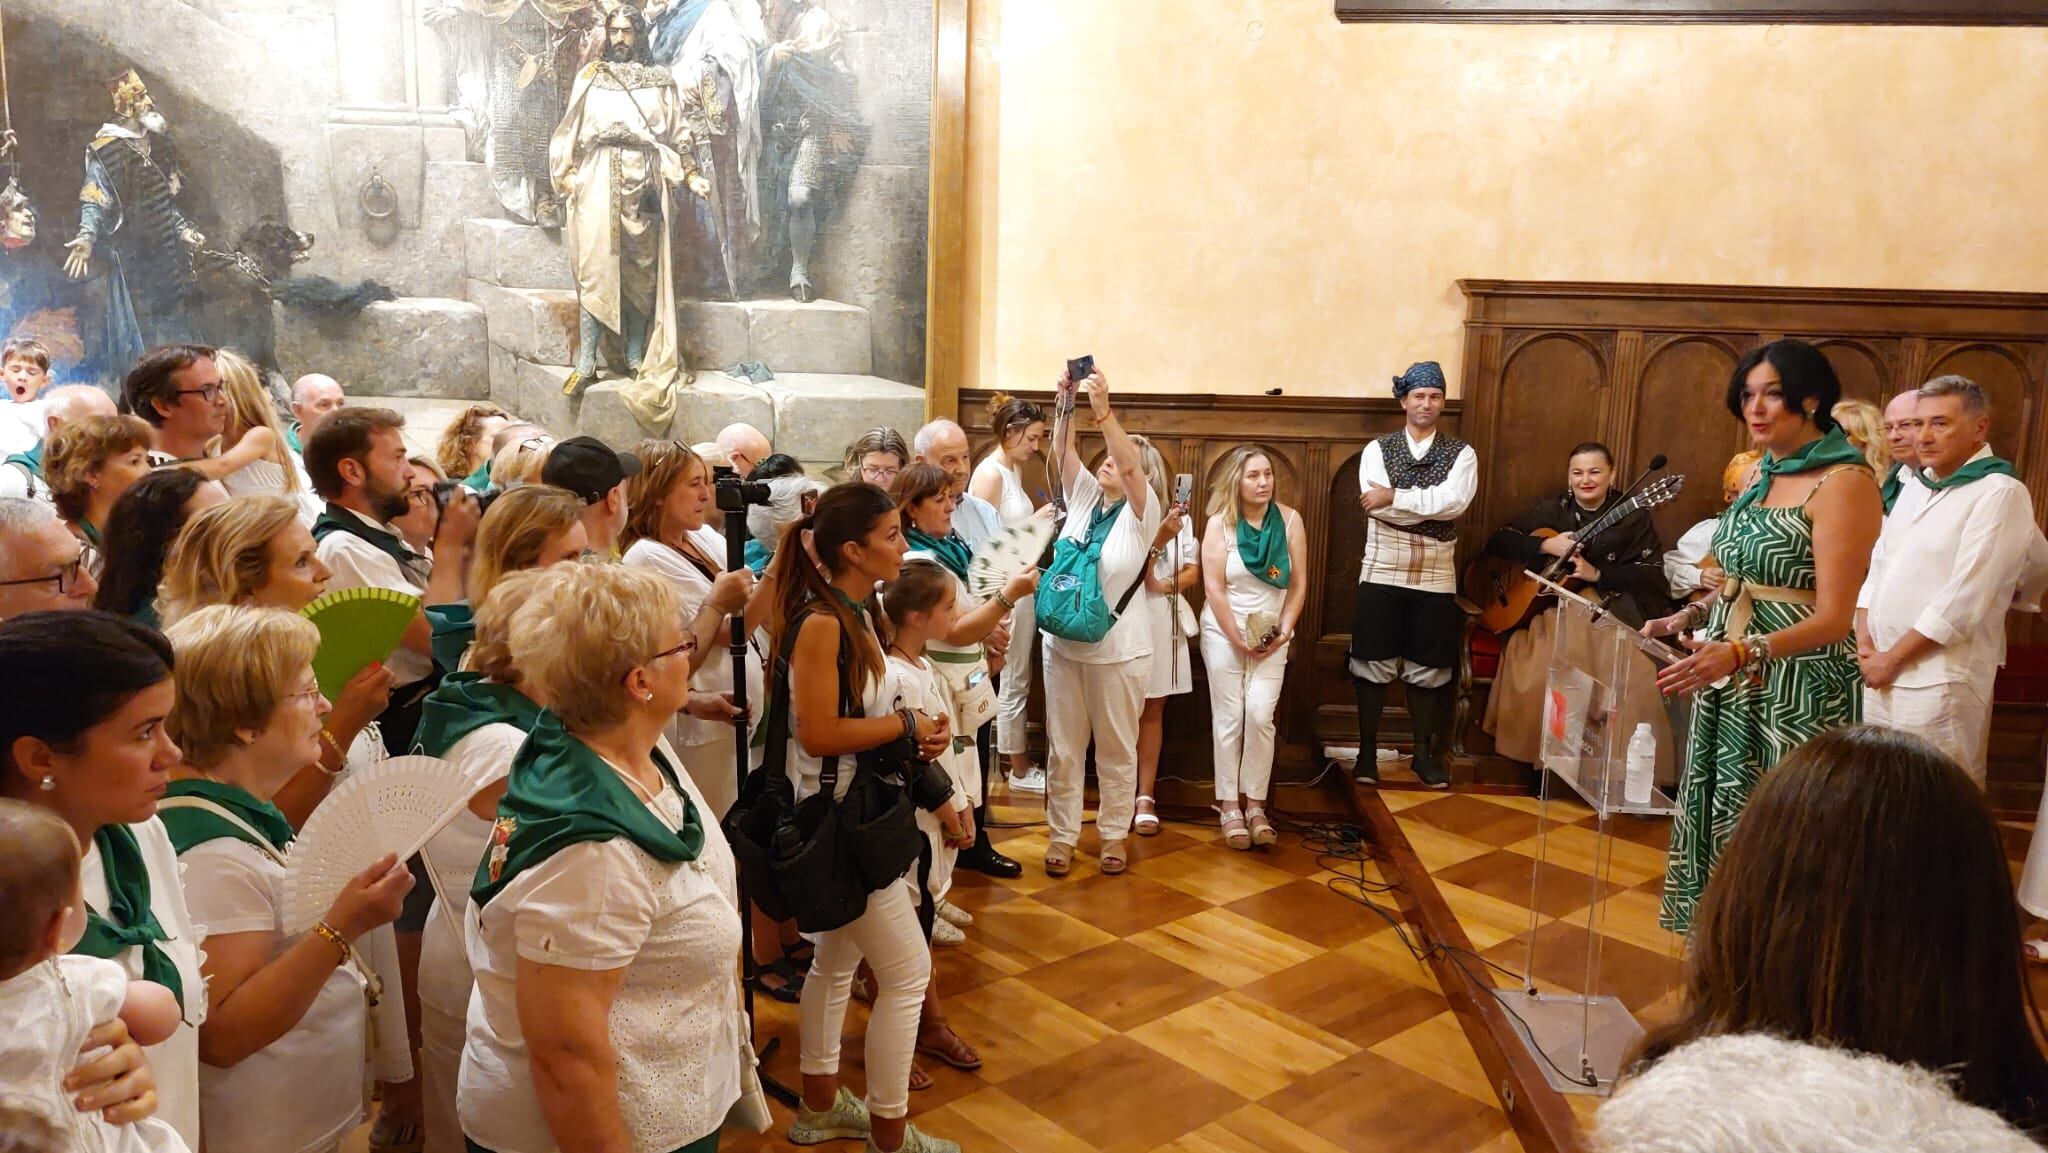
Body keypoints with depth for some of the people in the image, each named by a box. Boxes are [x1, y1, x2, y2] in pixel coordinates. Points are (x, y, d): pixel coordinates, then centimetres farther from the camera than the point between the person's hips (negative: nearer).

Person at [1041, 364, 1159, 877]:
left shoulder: (1143, 511, -6)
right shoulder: (1084, 496, 7)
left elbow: (1132, 463, -23)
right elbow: (1063, 452, -5)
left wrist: (1103, 409, -33)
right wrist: (1065, 402, -20)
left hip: (1118, 649, -3)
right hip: (1063, 643, 4)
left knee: (1116, 748, 10)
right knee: (1063, 748, 9)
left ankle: (1115, 835, 24)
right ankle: (1062, 836, 21)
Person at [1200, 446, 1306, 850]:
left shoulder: (1290, 520, -3)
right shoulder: (1219, 523, -8)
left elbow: (1299, 585, 0)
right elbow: (1213, 587, -10)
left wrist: (1284, 631, -9)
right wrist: (1237, 638, -13)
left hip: (1271, 634, 1)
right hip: (1223, 632, -1)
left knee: (1261, 716, -8)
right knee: (1229, 719, 0)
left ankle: (1255, 803, 3)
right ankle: (1229, 806, 8)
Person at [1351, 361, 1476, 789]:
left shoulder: (1461, 454, 3)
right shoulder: (1377, 450, 1)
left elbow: (1456, 502, -16)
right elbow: (1376, 505, -15)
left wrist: (1395, 496, -18)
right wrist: (1433, 507, -15)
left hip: (1435, 579, 1)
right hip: (1382, 574, -1)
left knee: (1426, 668, 10)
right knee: (1373, 664, 3)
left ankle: (1425, 752, 23)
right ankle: (1367, 752, 15)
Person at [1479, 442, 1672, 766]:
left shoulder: (1633, 515, 4)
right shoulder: (1551, 509, 10)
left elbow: (1654, 577, -3)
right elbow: (1496, 541, 5)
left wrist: (1597, 574, -15)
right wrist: (1546, 546, -9)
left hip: (1611, 611, -1)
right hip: (1555, 609, 2)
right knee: (1543, 672, -22)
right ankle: (1543, 761, -5)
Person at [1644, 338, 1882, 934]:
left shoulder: (1844, 482, -15)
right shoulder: (1762, 472, 10)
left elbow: (1832, 619, -21)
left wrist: (1740, 653, -33)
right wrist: (1689, 616, 5)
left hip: (1797, 688, -8)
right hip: (1731, 677, 8)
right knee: (1722, 815, 17)